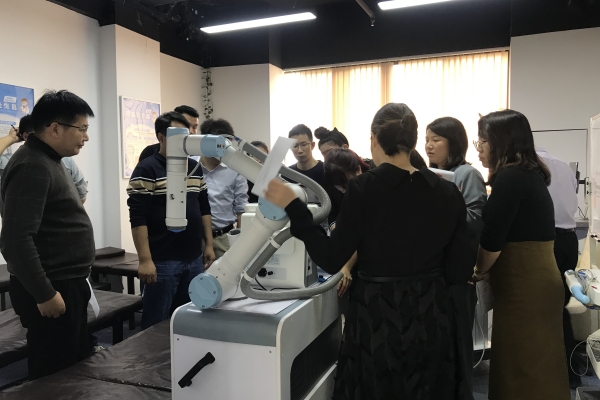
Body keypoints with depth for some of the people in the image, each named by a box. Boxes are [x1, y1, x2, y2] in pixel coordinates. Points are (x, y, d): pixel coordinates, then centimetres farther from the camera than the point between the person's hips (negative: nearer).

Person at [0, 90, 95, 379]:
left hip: (66, 284, 10)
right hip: (51, 291, -10)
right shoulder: (32, 167, -19)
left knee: (75, 369, 19)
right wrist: (44, 294, -21)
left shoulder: (47, 161, 13)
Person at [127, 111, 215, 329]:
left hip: (194, 259, 6)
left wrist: (209, 245, 11)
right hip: (162, 261, -6)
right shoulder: (146, 170, -9)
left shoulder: (195, 168, 11)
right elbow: (138, 218, -13)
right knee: (157, 324, 4)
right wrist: (145, 260, -18)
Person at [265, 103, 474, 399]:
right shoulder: (446, 192, -3)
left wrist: (293, 207, -9)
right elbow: (460, 272, -1)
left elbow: (331, 260, -13)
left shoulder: (363, 188, -15)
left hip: (377, 316, -3)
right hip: (430, 315, 4)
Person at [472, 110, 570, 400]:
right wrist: (488, 269, 10)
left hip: (524, 285, -9)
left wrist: (480, 270, 0)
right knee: (534, 365, 17)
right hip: (537, 278, 9)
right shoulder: (529, 173, 12)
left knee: (520, 367, 3)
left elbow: (492, 239, -18)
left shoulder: (510, 178, -17)